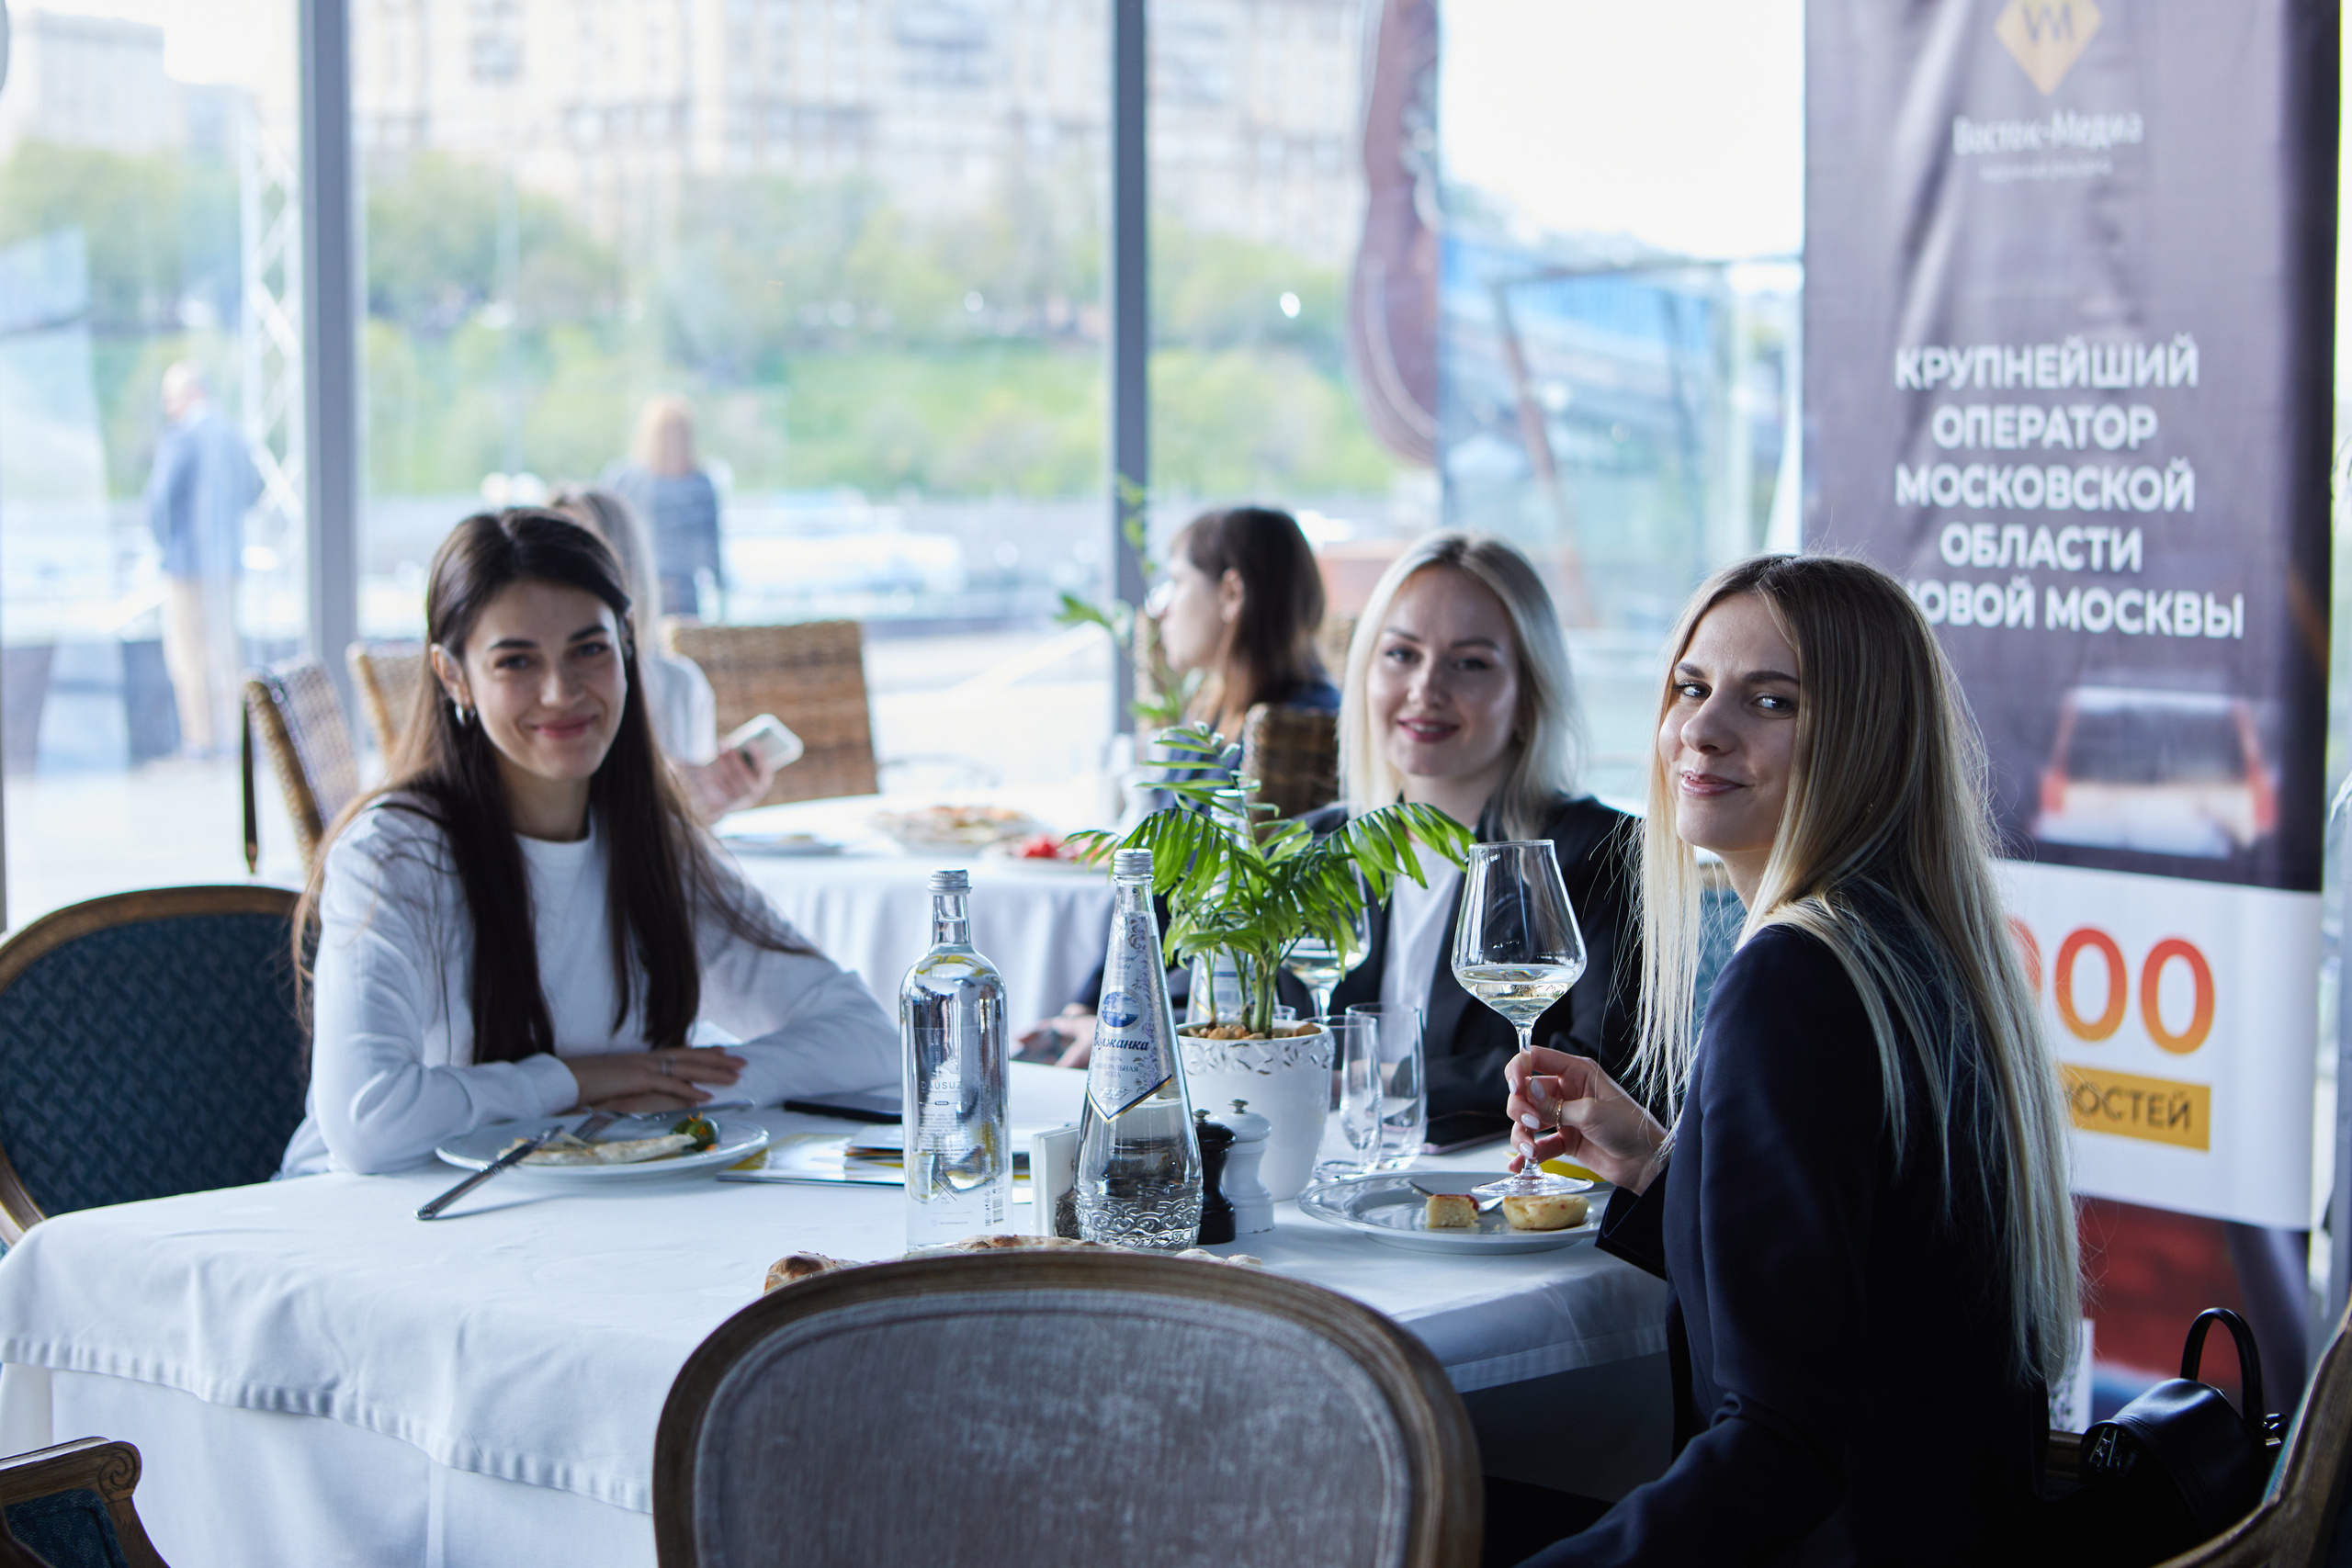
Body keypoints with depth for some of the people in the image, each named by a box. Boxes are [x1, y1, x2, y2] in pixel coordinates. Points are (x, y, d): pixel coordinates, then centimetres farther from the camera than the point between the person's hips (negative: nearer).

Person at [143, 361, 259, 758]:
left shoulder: (180, 438, -14)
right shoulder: (233, 435, 7)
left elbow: (160, 496, -17)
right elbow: (251, 489, 18)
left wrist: (162, 538, -3)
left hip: (186, 556, -7)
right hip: (227, 556, 7)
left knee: (186, 651, -3)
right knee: (224, 646, 11)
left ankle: (201, 738, -5)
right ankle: (229, 732, 13)